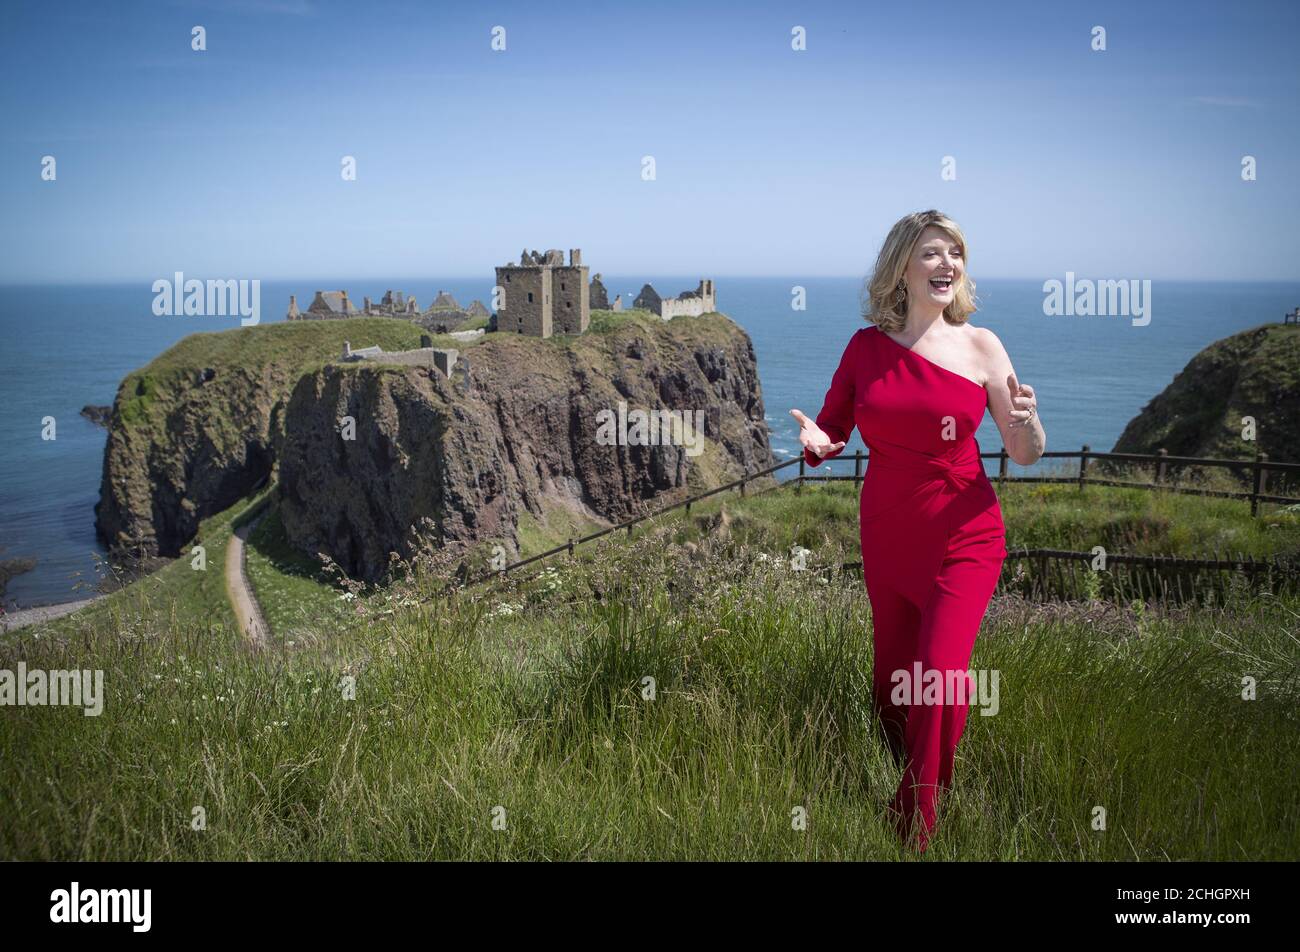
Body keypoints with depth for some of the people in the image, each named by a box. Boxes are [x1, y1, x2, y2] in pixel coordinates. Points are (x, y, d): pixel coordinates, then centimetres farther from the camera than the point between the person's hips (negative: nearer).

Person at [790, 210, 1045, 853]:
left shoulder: (980, 346, -4)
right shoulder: (867, 346, 1)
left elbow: (1026, 456, 1)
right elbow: (830, 432, 10)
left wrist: (1027, 423, -22)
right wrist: (815, 442, -14)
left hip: (962, 541, -3)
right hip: (886, 540, 3)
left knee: (939, 683, -15)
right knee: (890, 691, 12)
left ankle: (917, 837, -1)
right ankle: (895, 803, 35)